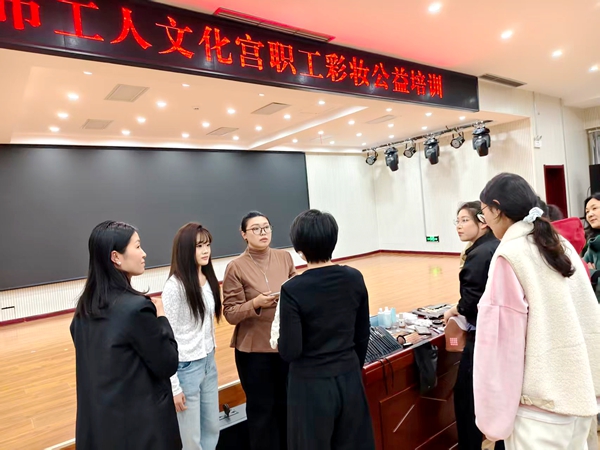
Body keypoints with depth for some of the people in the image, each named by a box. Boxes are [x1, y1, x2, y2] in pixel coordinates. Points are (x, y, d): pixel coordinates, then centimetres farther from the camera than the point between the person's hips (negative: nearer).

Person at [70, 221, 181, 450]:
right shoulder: (137, 308, -25)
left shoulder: (85, 306, -1)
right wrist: (161, 317, -7)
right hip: (139, 425, -7)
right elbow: (168, 365, -16)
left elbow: (94, 361, 11)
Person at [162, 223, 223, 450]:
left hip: (208, 362, 7)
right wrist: (174, 386, -13)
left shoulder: (208, 279, 1)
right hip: (186, 366, -7)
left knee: (212, 429, 19)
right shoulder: (174, 286, -19)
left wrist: (210, 357, 13)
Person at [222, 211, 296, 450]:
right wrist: (256, 303, -26)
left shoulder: (285, 257, 1)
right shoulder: (235, 267, -11)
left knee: (287, 403, 15)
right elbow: (230, 313, -10)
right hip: (253, 349, -3)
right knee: (261, 408, 9)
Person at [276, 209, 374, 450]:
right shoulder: (354, 278, -6)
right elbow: (362, 336, 4)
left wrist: (281, 340, 3)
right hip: (349, 379, 4)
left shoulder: (293, 289, -19)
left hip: (312, 385, -4)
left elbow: (290, 352, -18)